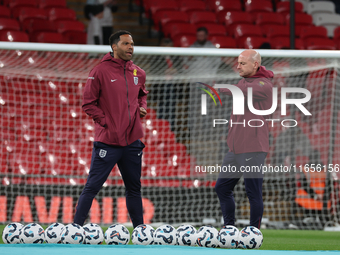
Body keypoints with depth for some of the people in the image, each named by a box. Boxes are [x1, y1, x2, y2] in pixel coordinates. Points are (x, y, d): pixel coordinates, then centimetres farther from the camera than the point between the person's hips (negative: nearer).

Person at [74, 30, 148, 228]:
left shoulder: (138, 73, 10)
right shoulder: (101, 71, -7)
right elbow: (88, 103, -4)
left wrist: (142, 107, 8)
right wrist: (105, 121, -11)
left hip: (132, 140, 6)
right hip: (107, 141, -6)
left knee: (134, 187, 15)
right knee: (92, 187, -7)